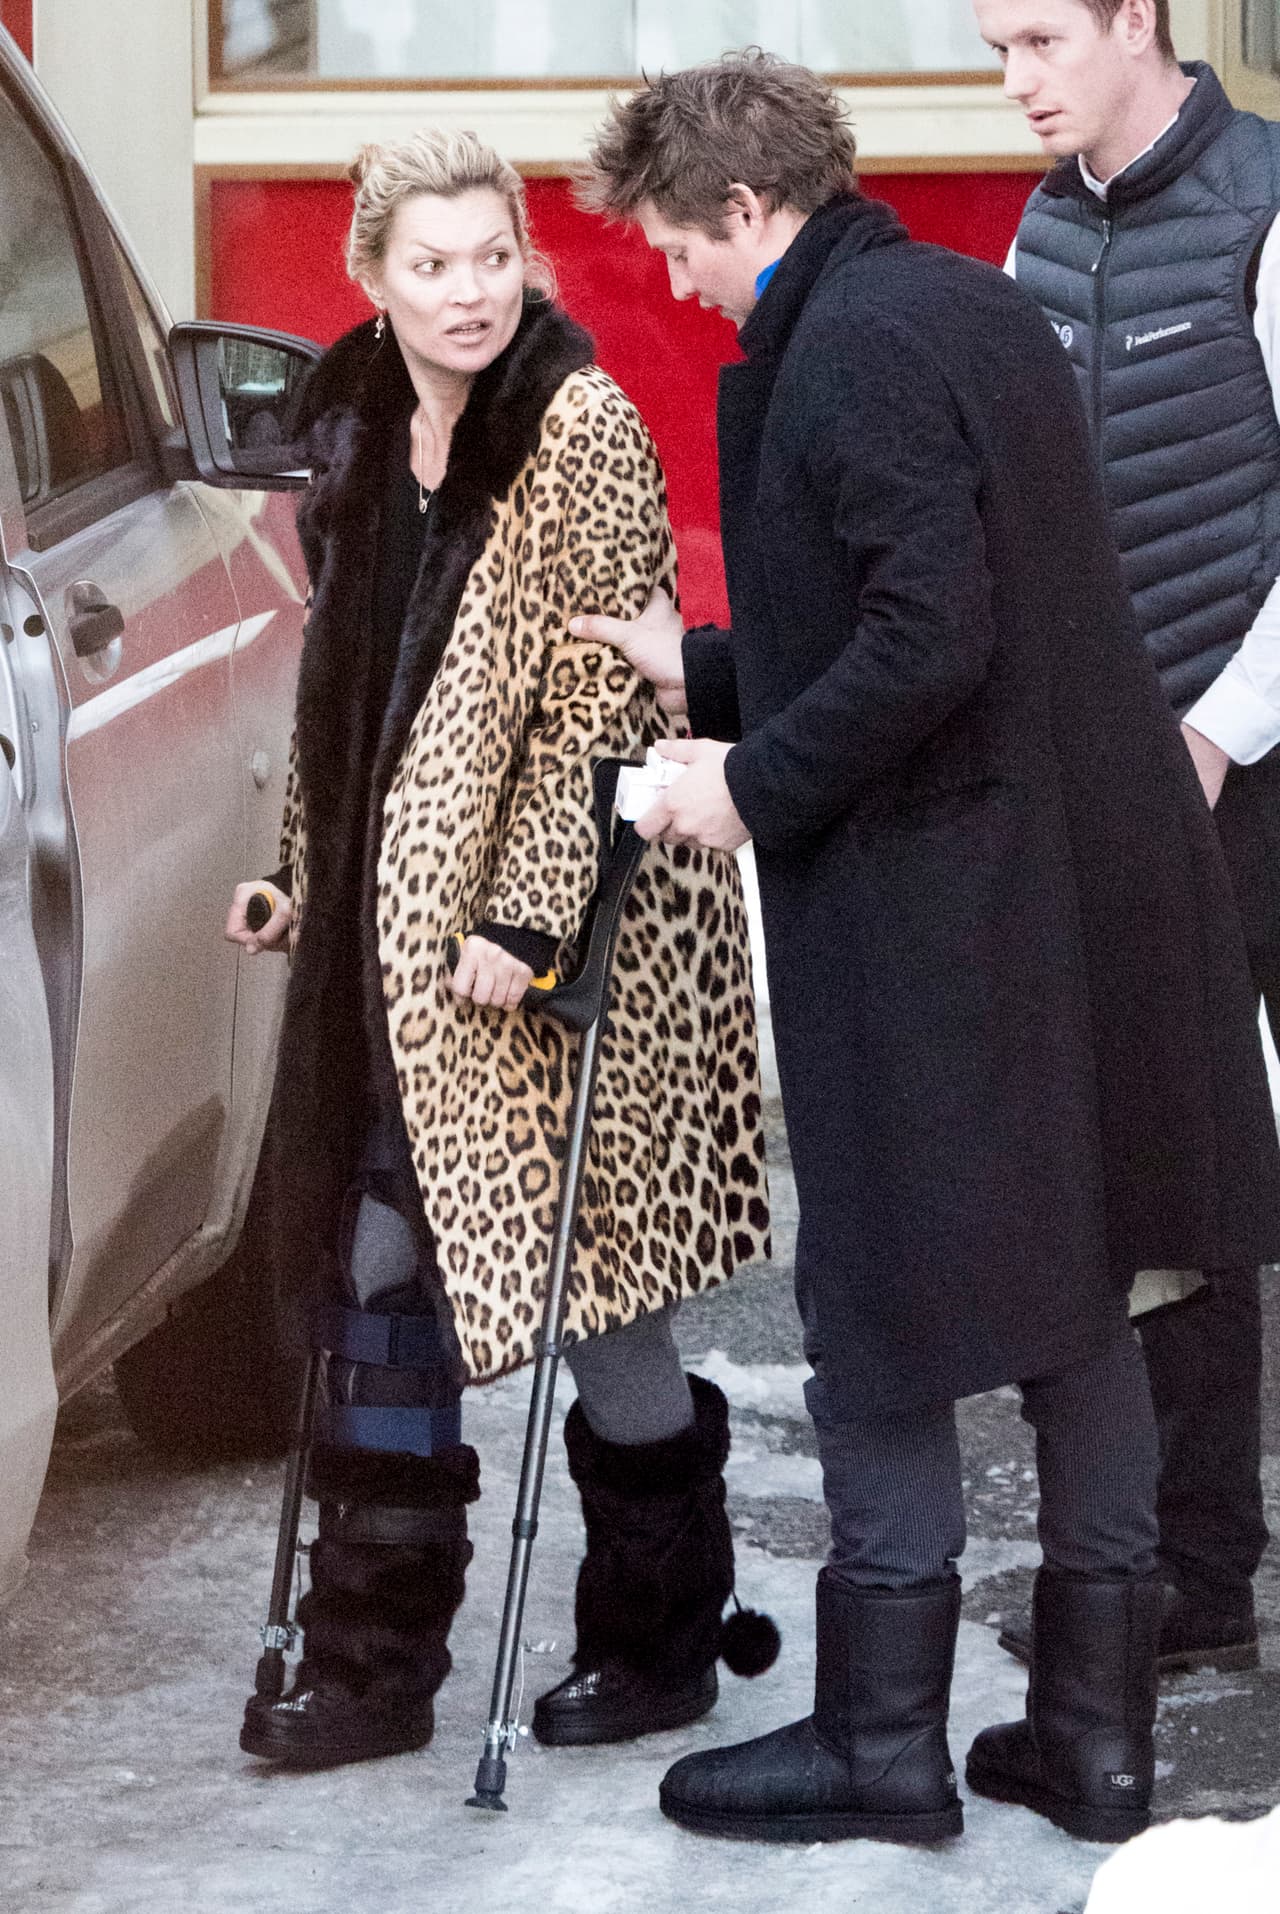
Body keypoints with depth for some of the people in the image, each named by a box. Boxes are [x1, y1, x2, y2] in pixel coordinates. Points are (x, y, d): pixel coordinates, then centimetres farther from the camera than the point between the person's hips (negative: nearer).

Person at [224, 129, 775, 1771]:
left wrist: (523, 912, -20)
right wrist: (305, 872, 19)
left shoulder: (580, 429, -12)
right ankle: (372, 1662, 15)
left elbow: (600, 692, -16)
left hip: (551, 919, -7)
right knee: (380, 1262, 8)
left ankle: (661, 1636, 17)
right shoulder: (358, 436, 10)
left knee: (581, 1263, 0)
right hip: (394, 919, 7)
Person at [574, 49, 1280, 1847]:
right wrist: (706, 672, 18)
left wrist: (755, 785, -13)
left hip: (931, 904, -9)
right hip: (1092, 878, 9)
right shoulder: (985, 308, 12)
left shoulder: (844, 354, -17)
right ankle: (1094, 1727, 20)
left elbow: (930, 641, -25)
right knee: (1072, 1294, 13)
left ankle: (883, 1730, 12)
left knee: (883, 1311, 3)